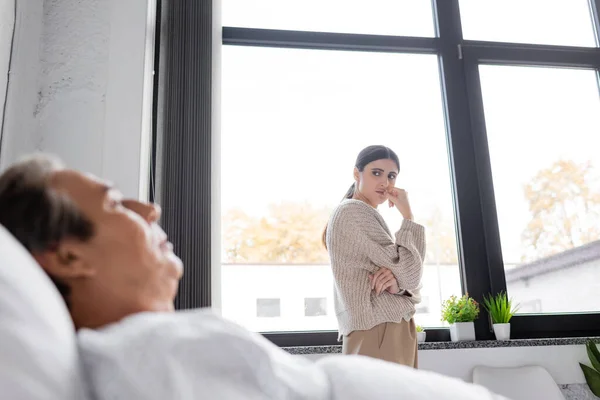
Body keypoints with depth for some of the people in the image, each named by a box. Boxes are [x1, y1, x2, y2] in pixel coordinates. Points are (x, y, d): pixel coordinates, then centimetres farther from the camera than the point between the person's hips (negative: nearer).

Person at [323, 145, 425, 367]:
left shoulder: (365, 217, 21)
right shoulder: (354, 212, -10)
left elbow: (409, 280, 14)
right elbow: (410, 274, -16)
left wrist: (396, 282, -10)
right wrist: (407, 214, -10)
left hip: (388, 334, 10)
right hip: (380, 336, -10)